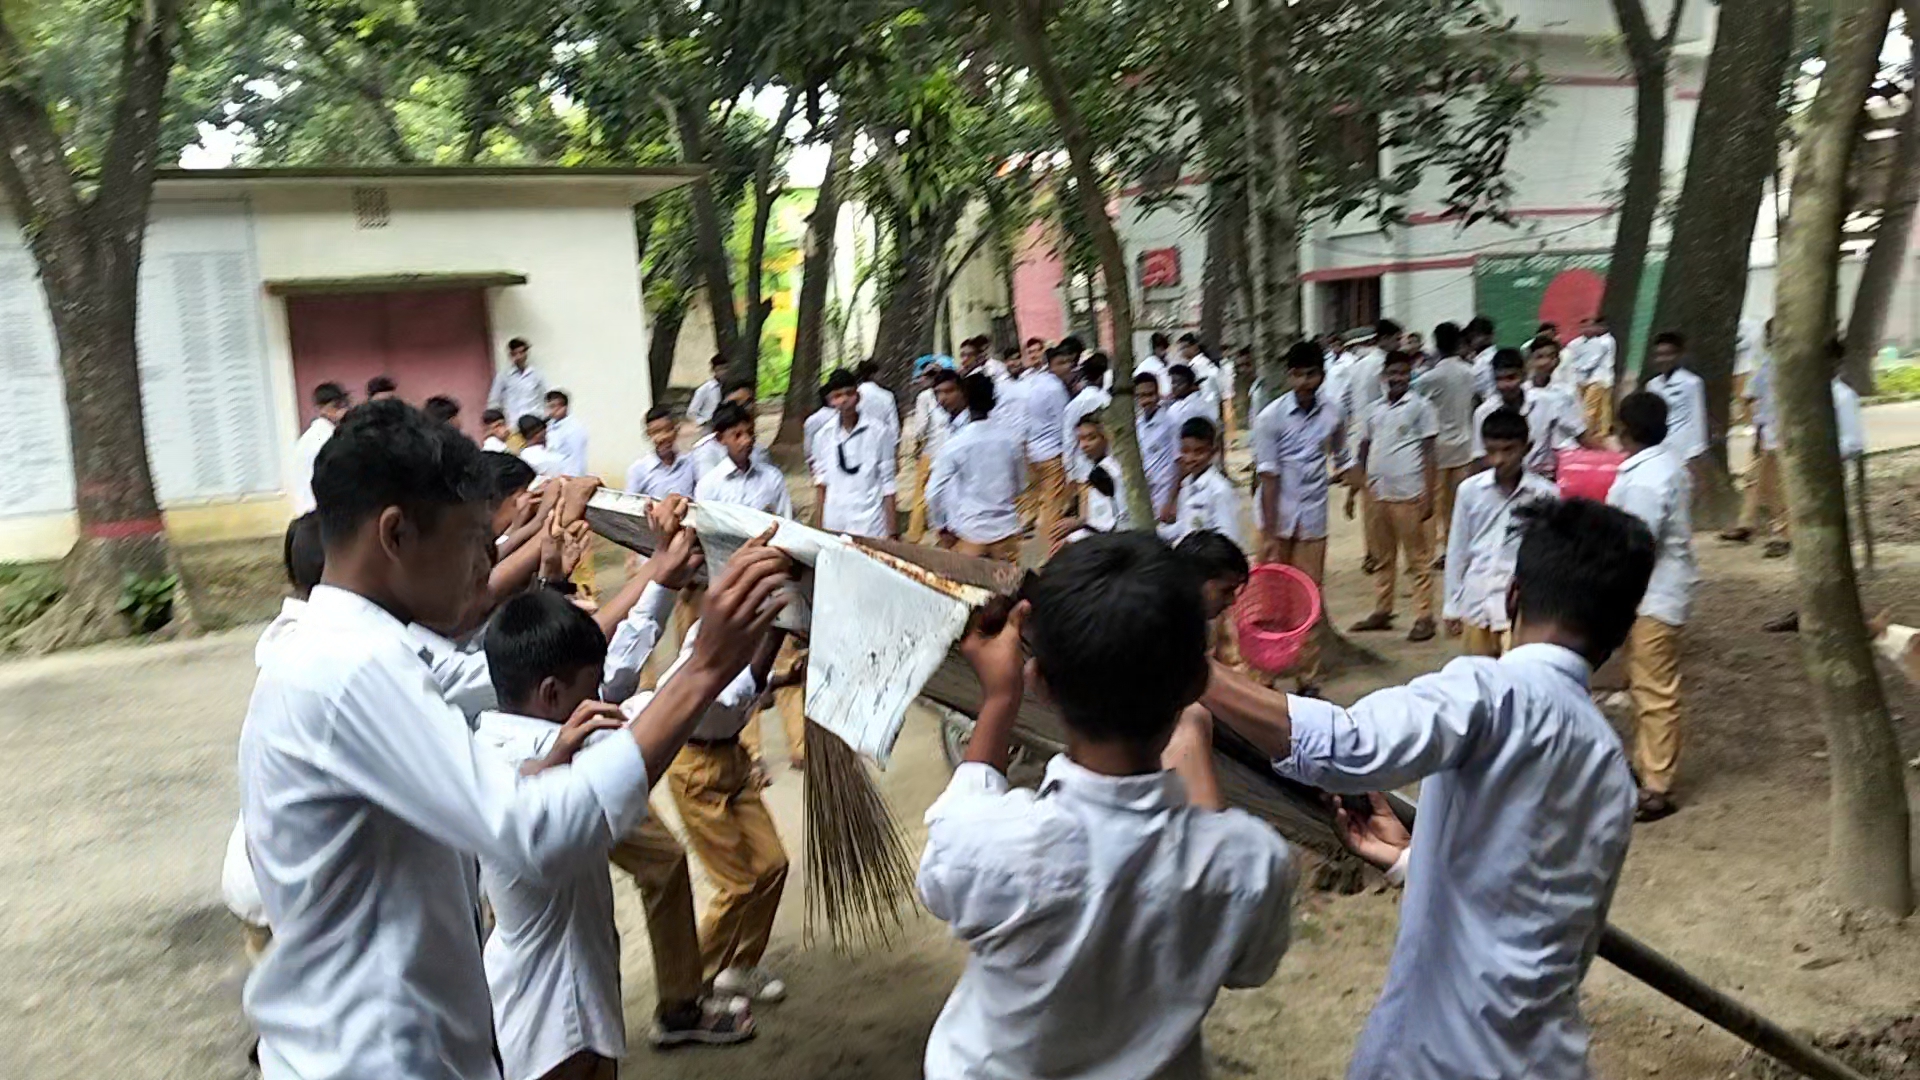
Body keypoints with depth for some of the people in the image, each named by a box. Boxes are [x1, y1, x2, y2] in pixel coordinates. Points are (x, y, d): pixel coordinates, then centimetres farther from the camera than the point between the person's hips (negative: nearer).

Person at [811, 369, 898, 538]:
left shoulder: (877, 433, -5)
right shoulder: (824, 436, 3)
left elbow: (887, 484, -2)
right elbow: (821, 482, 11)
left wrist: (892, 532, -3)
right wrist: (817, 529, 10)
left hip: (870, 525, -3)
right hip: (834, 524, 3)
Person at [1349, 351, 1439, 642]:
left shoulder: (1420, 407, -2)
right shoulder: (1374, 409, 12)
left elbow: (1429, 452, -4)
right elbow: (1363, 452, 16)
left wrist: (1428, 495, -10)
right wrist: (1353, 490, 12)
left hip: (1409, 495, -5)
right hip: (1377, 494, 5)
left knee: (1418, 560, 1)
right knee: (1383, 558, 14)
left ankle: (1424, 617, 6)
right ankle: (1381, 612, 24)